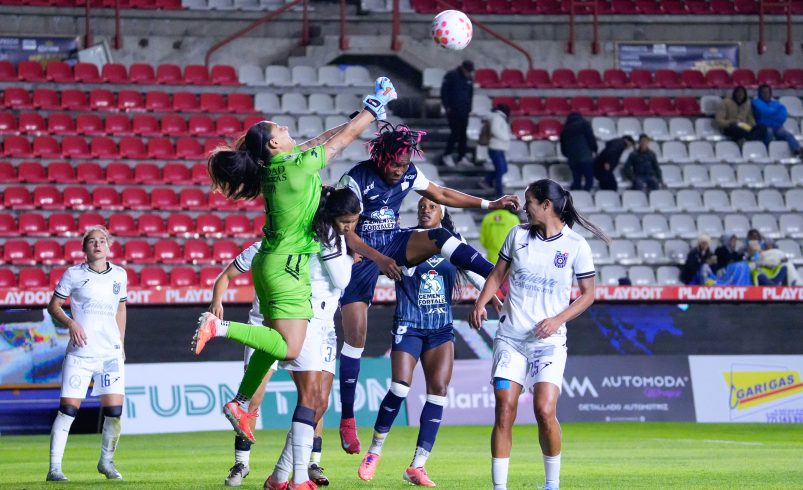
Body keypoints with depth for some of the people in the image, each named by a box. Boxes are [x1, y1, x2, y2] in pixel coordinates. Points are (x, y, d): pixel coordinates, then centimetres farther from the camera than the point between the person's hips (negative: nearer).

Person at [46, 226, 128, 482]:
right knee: (68, 409, -8)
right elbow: (54, 305, 5)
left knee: (114, 410, -5)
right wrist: (70, 323, -12)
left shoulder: (119, 275, 9)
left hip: (111, 352, 3)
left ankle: (107, 461, 17)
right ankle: (54, 468, -3)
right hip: (79, 352, -3)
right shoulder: (73, 274, 0)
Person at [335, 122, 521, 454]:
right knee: (355, 335, -8)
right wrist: (378, 259, -33)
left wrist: (490, 204, 11)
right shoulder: (357, 179, -20)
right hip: (360, 253, -5)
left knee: (439, 237, -24)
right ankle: (347, 420, -2)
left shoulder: (409, 174, -2)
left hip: (392, 245, 5)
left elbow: (442, 195, 14)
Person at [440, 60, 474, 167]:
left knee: (463, 133, 5)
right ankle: (447, 155, 1)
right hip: (453, 110, -6)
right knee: (455, 132, -10)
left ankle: (462, 157, 10)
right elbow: (444, 92, -6)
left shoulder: (469, 78, 10)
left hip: (464, 110, 6)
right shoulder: (451, 76, -7)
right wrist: (447, 107, -9)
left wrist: (469, 108, 13)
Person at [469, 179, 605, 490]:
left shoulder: (576, 246, -4)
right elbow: (497, 274, 14)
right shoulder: (518, 235, 6)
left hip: (548, 340, -3)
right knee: (504, 411, -6)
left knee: (545, 410, -15)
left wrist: (558, 319, -10)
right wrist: (480, 304, -2)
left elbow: (588, 294, 3)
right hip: (510, 338, 3)